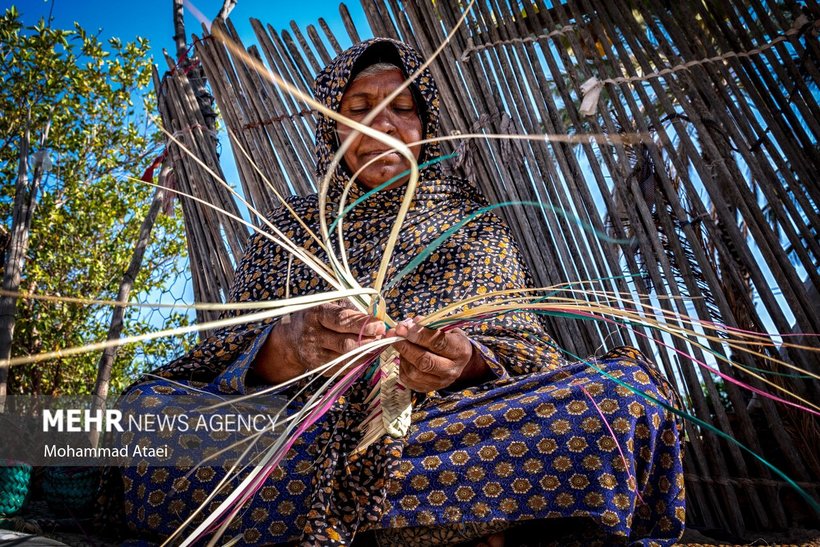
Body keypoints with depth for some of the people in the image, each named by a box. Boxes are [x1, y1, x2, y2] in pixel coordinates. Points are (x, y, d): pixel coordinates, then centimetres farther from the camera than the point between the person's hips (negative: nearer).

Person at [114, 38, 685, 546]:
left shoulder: (471, 215, 14)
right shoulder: (288, 227, 14)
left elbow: (523, 345, 6)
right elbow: (229, 353, 4)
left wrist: (467, 361, -19)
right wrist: (287, 346, -21)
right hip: (312, 433, 1)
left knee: (628, 391, -24)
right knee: (146, 405, -22)